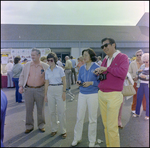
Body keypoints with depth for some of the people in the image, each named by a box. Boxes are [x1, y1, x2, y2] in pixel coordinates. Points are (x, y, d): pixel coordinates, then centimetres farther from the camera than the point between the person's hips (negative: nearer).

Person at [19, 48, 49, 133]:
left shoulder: (45, 66, -2)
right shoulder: (27, 65, 5)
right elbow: (22, 76, 11)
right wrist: (21, 86, 1)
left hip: (40, 90, -2)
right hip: (28, 90, 2)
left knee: (41, 109, 9)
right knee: (29, 109, 9)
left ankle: (41, 125, 27)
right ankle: (29, 126, 26)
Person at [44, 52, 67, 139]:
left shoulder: (60, 69, -3)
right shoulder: (47, 71, 8)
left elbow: (64, 82, -3)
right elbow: (46, 83, 11)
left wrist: (64, 92, -11)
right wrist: (45, 94, 9)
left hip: (59, 90, -4)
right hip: (50, 91, 4)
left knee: (61, 111, -1)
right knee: (52, 111, 9)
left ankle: (63, 131, 11)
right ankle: (54, 129, 24)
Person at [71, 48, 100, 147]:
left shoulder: (97, 67, -7)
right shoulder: (82, 68, 8)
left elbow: (101, 82, -8)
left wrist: (91, 83, -19)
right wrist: (79, 82, -6)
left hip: (93, 95, -4)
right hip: (82, 94, 4)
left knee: (92, 119, 8)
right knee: (79, 117, 9)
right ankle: (77, 138, 28)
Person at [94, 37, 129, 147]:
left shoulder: (123, 57, -4)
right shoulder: (105, 59, 15)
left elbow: (123, 73, -20)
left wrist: (107, 68, -12)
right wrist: (99, 72, 2)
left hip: (114, 95, -6)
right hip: (101, 94, 6)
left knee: (112, 127, -3)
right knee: (106, 125, 13)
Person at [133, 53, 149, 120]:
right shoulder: (142, 66, 8)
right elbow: (138, 74, 14)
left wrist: (145, 77, -24)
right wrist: (138, 71, -5)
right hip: (141, 84, 5)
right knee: (138, 98, 8)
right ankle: (137, 113, 21)